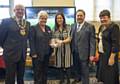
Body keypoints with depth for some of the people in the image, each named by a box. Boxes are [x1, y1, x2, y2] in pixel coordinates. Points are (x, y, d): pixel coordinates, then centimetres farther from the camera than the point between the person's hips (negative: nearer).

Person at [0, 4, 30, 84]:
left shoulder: (27, 23, 8)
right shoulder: (6, 21, -7)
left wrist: (23, 48, 11)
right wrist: (7, 47, 4)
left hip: (23, 55, 5)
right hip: (11, 54, -5)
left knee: (21, 77, 16)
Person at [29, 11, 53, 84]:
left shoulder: (48, 28, 13)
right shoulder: (33, 28, -5)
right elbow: (31, 41, -10)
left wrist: (51, 50, 6)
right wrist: (33, 53, -17)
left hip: (46, 54, 6)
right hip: (37, 54, -6)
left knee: (45, 72, 14)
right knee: (38, 73, 1)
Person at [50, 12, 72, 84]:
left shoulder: (68, 27, -5)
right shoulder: (55, 29, 7)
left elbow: (69, 39, -9)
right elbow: (53, 39, 10)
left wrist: (61, 41, -25)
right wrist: (55, 41, -13)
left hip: (66, 49, -3)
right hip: (58, 49, 3)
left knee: (67, 65, 1)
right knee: (60, 65, 8)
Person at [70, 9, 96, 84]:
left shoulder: (90, 27, -8)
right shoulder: (73, 26, 8)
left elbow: (92, 41, -11)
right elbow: (71, 38, 9)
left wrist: (92, 54, -15)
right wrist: (71, 50, 4)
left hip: (84, 53, -5)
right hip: (74, 52, 5)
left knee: (84, 70, 7)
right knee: (76, 67, 21)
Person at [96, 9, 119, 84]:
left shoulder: (114, 27, -15)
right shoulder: (102, 27, 11)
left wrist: (112, 57, -22)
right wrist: (98, 52, 11)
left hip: (109, 55, -8)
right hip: (102, 54, 8)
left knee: (110, 77, 2)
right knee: (104, 75, 15)